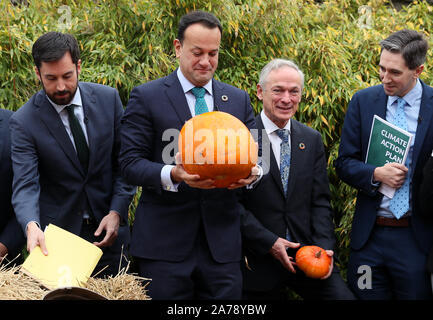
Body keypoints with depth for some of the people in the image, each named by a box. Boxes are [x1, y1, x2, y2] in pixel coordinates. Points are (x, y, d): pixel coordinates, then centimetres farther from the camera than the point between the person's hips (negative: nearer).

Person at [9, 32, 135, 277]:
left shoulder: (108, 99, -4)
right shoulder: (24, 121, -12)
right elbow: (25, 185, -19)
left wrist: (117, 212, -11)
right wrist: (32, 226, -38)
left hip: (108, 229, 2)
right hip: (56, 236, -2)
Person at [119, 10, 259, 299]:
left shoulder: (239, 100, 13)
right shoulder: (146, 97, 1)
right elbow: (130, 163, -4)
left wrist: (252, 172, -12)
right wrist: (173, 174, -23)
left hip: (222, 241, 3)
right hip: (164, 241, -3)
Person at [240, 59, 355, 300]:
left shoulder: (312, 139, 9)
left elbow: (320, 201, 6)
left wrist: (324, 246, -7)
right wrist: (269, 242, -15)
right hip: (260, 260, -3)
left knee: (344, 296, -11)